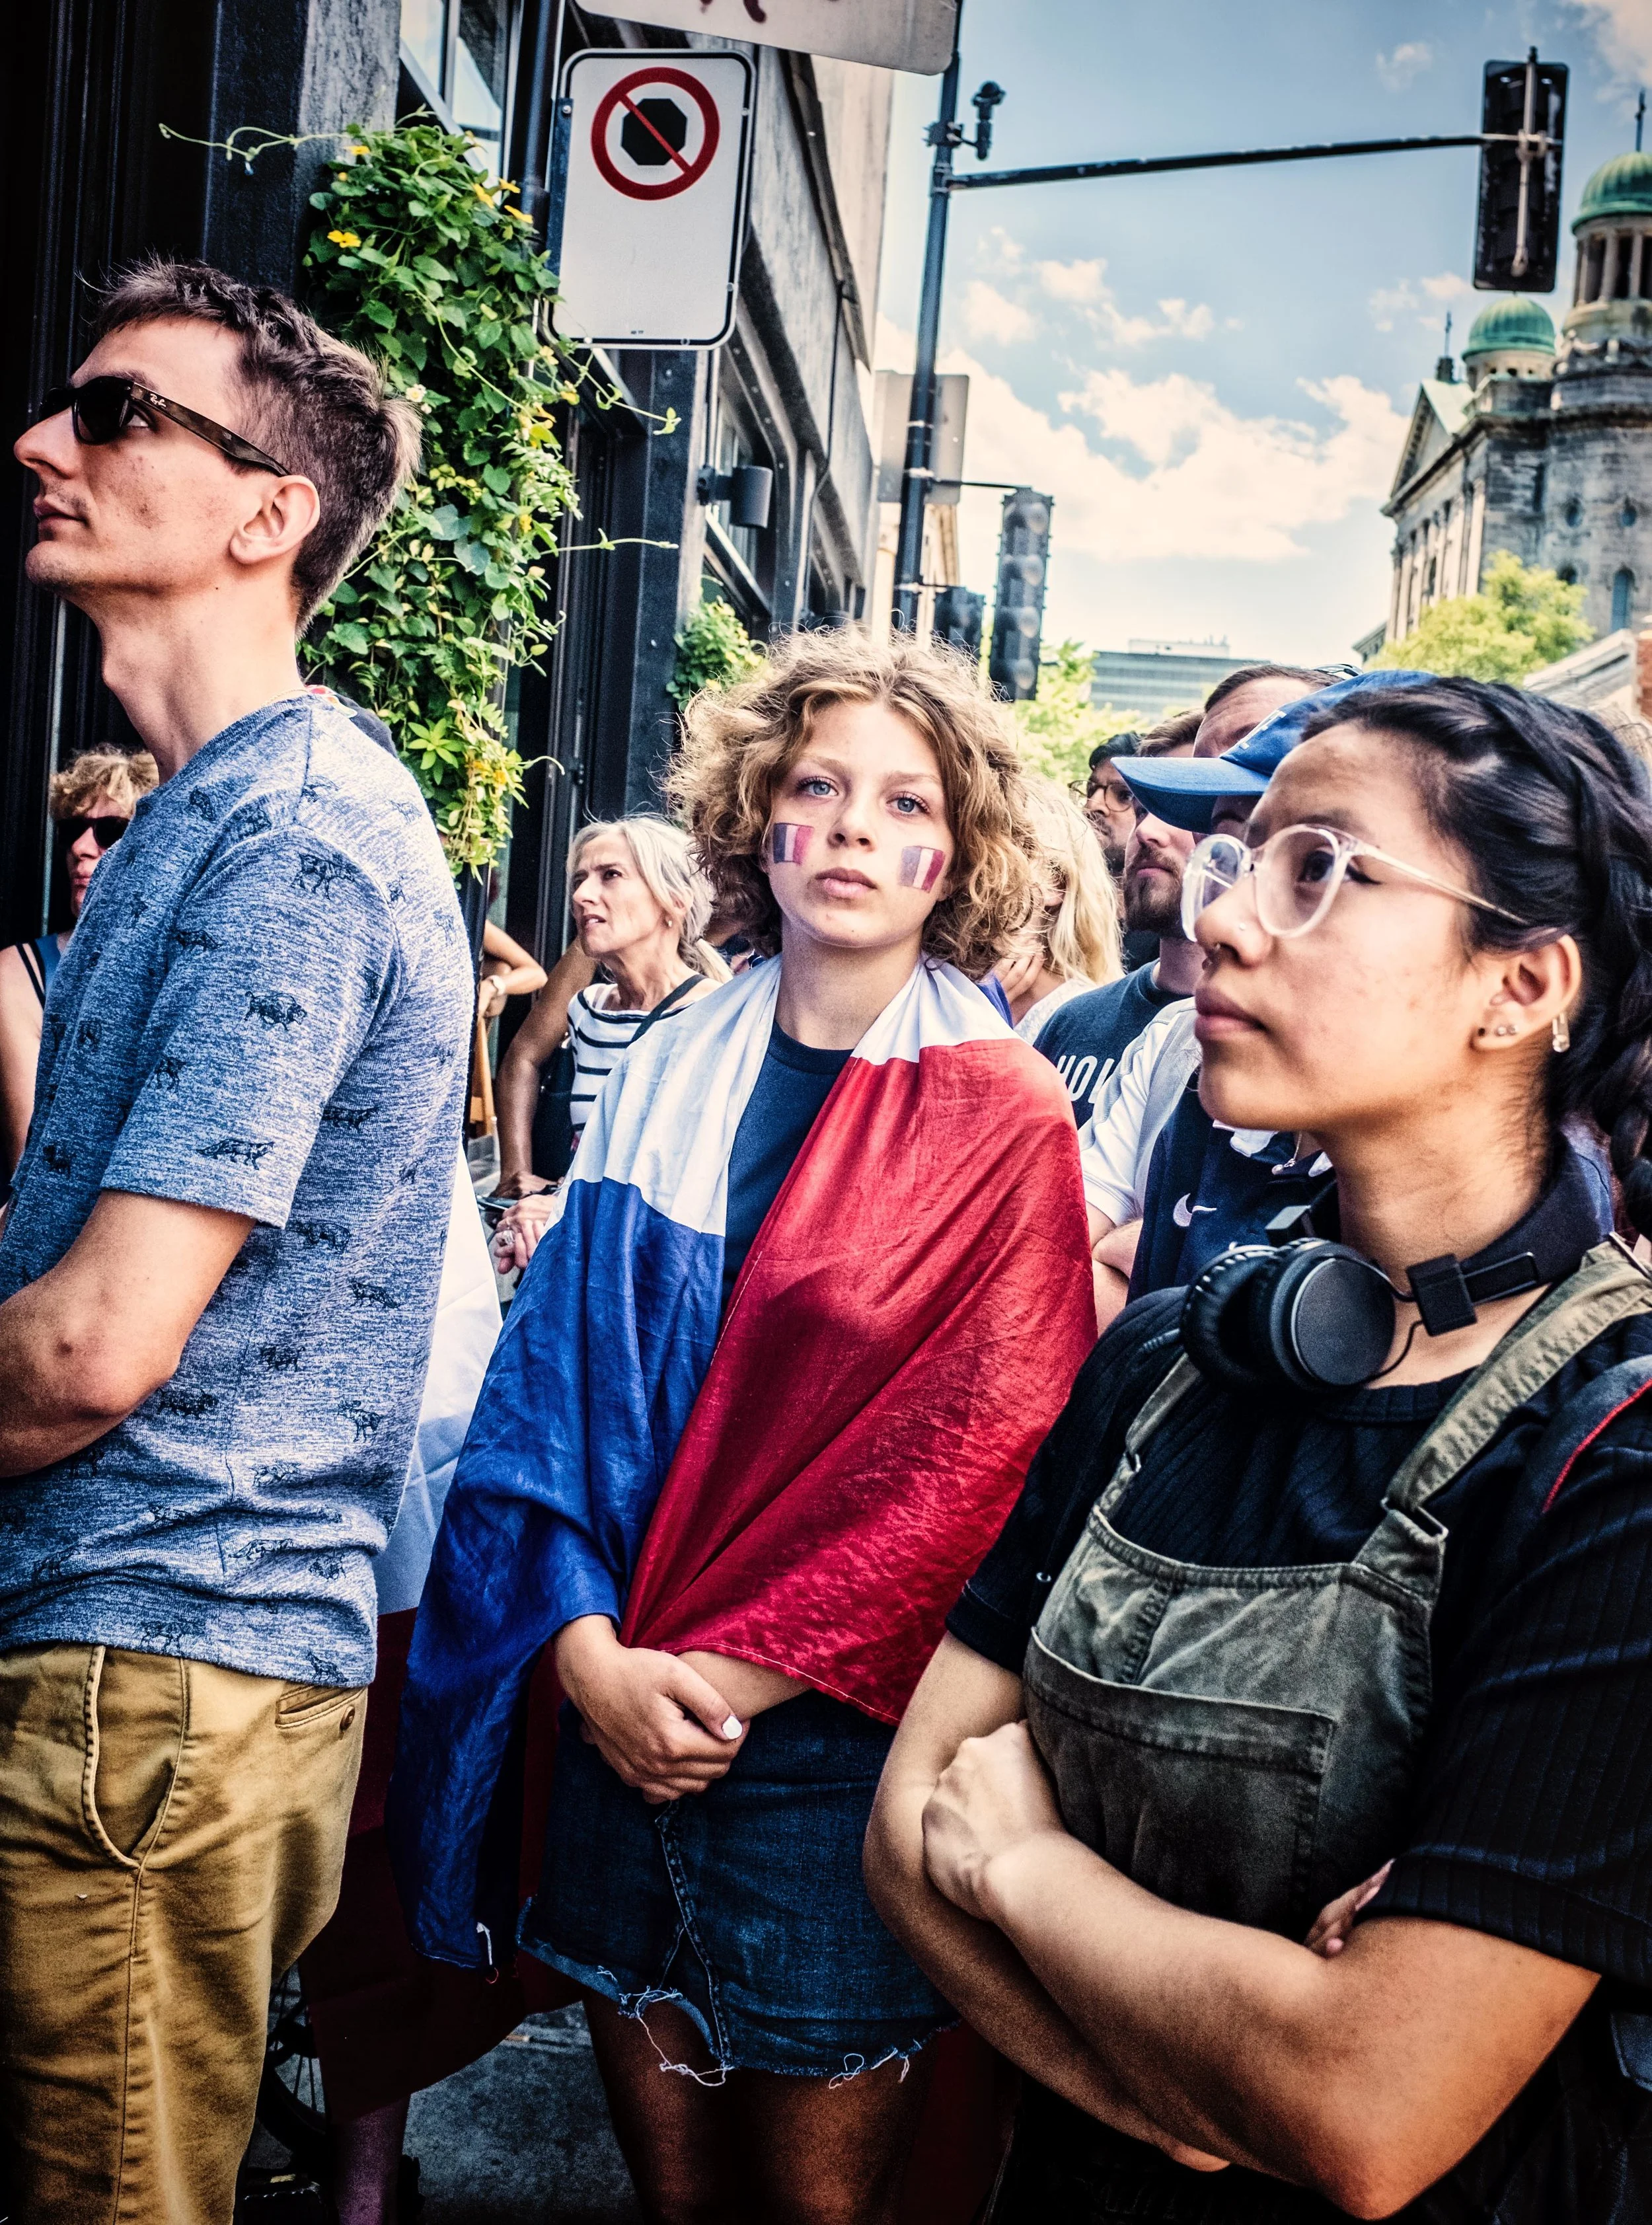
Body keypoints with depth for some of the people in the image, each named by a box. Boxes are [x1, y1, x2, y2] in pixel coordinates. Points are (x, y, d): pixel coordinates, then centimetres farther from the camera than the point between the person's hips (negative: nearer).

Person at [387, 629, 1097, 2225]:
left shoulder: (1003, 1122, -6)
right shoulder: (667, 1081, 6)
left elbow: (977, 1462, -11)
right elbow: (553, 1374, 3)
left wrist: (736, 1674, -14)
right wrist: (593, 1648, -10)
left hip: (834, 1736, -3)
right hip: (622, 1729, 4)